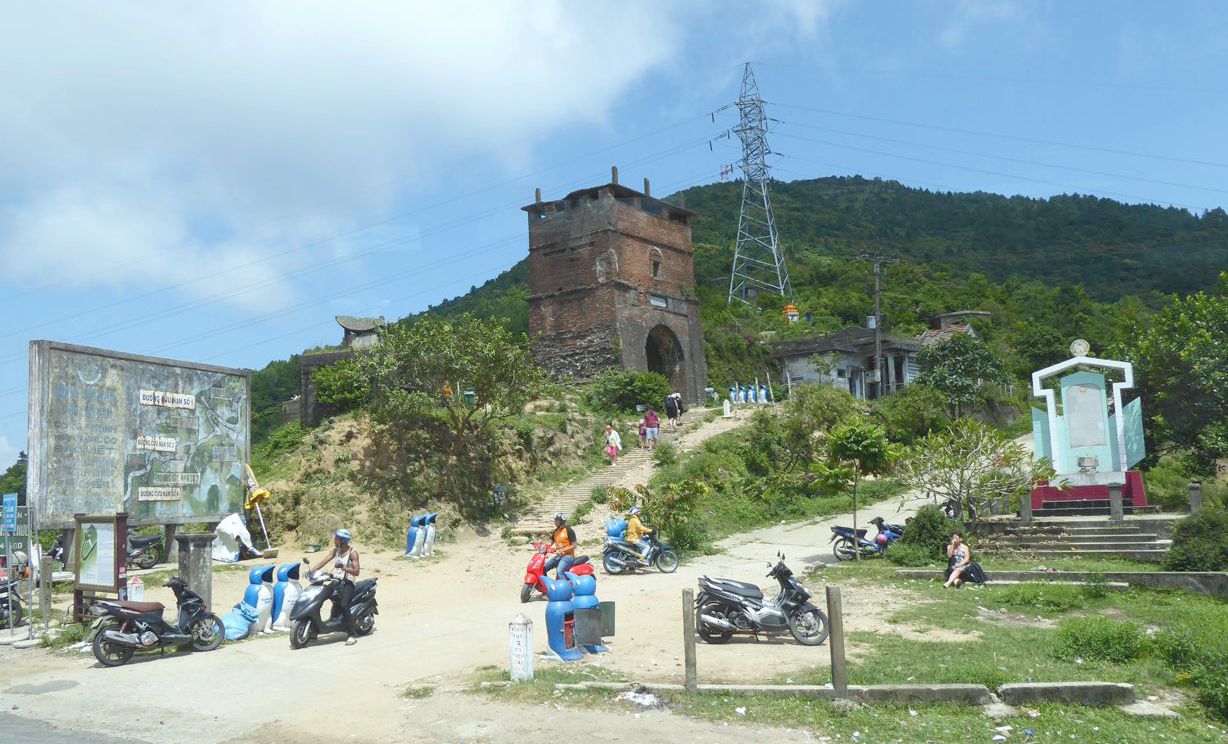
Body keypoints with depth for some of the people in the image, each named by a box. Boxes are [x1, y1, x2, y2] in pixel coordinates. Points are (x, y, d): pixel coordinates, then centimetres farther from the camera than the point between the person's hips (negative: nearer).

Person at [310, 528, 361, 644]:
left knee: (344, 605, -28)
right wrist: (310, 571, -9)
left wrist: (344, 568, -31)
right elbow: (323, 561, 5)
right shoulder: (335, 550, 11)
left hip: (347, 583, -7)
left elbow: (356, 572, -15)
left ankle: (352, 634, -21)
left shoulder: (353, 552, -8)